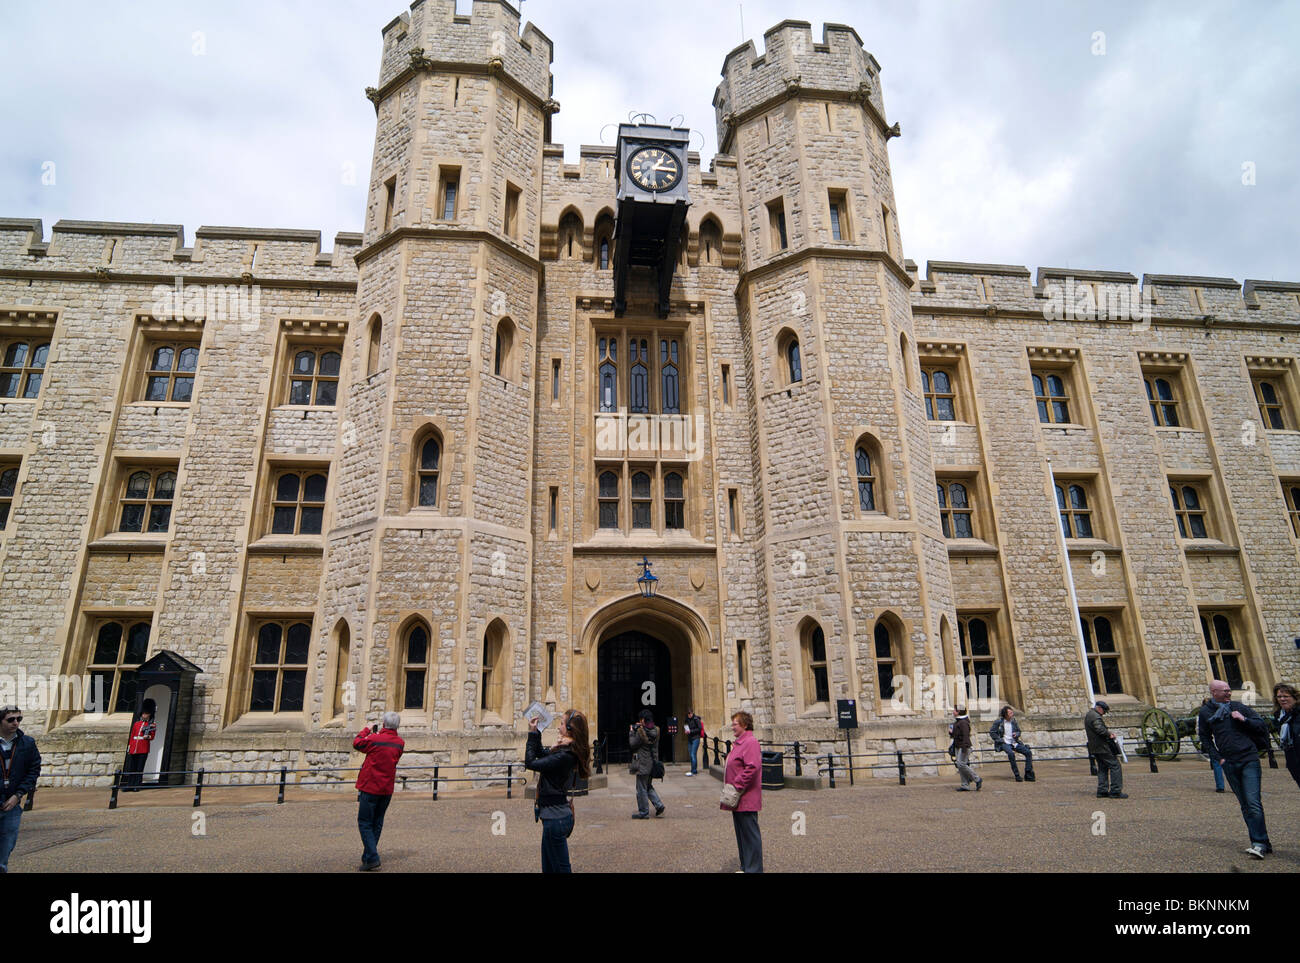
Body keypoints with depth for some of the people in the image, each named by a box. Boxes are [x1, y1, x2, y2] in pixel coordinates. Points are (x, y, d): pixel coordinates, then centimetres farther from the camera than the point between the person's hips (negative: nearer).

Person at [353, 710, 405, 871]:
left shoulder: (374, 739, -16)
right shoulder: (400, 743, 1)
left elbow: (357, 743, 1)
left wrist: (366, 731, 18)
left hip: (370, 787, -6)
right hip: (387, 790, 6)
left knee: (364, 823, 0)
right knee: (377, 823, 17)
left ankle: (372, 858, -9)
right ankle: (367, 857, 25)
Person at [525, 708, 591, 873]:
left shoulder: (564, 755, -24)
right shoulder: (569, 751, 6)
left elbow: (530, 762, -21)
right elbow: (541, 754, 18)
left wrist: (532, 734, -13)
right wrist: (536, 733, 8)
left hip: (556, 818, -10)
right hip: (556, 814, 10)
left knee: (560, 867, 3)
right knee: (548, 866, 21)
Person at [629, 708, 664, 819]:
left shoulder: (641, 731, -19)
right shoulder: (655, 731, 4)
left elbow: (632, 745, -13)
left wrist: (632, 732, 0)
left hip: (643, 764, -8)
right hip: (652, 763, 8)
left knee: (641, 789, 4)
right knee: (648, 786, 21)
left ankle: (643, 812, 11)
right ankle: (659, 805, 10)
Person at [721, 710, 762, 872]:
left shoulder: (750, 742, -16)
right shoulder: (738, 743, 17)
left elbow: (752, 767, -27)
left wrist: (737, 786, -23)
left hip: (746, 799, -10)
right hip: (738, 799, 10)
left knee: (750, 834, -2)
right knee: (741, 834, 17)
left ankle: (753, 869, 5)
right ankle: (745, 867, 27)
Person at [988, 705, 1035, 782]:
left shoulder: (1013, 721, 7)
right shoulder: (998, 722, -6)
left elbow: (1019, 731, 20)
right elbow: (992, 732, -2)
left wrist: (1016, 734, -3)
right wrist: (1000, 740, -10)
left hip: (1014, 743, 5)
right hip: (1004, 743, -5)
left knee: (1028, 752, -13)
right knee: (1011, 754, -34)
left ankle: (1028, 775, -8)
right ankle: (1017, 776, -24)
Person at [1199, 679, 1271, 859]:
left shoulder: (1239, 707, 2)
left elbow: (1263, 725, 5)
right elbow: (1205, 738, 14)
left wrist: (1244, 719, -11)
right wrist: (1218, 758, 5)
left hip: (1249, 760, -2)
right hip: (1229, 764, 3)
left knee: (1253, 802, -12)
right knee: (1244, 805, 7)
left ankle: (1259, 844, -11)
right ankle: (1263, 843, 15)